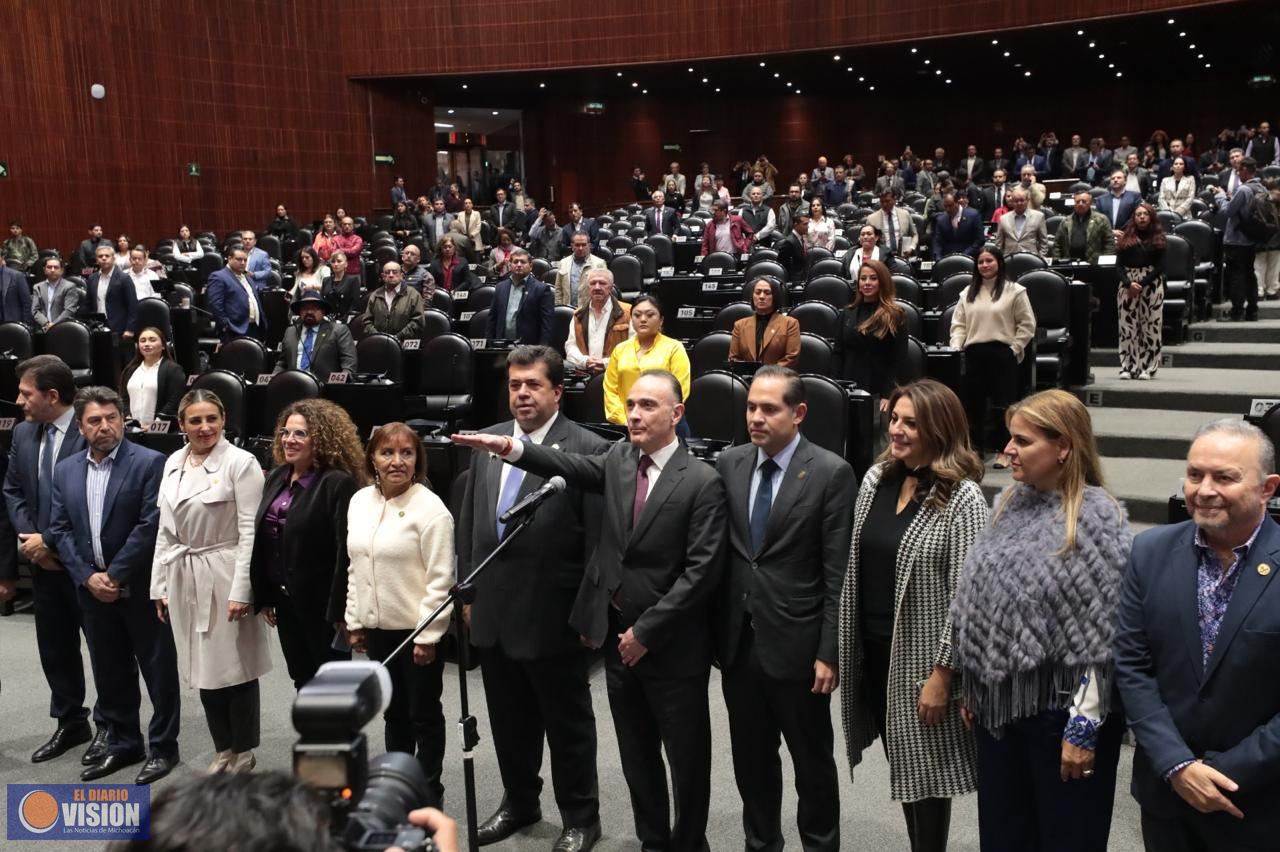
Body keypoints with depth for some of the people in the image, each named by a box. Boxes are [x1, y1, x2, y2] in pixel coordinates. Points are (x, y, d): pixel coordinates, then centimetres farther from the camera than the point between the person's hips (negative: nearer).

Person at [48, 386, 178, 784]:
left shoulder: (149, 463, -9)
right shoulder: (65, 471, 8)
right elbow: (59, 530, 5)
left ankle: (163, 747, 18)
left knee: (158, 670, 5)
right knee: (110, 673, 14)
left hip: (142, 588, -5)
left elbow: (151, 524, -14)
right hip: (92, 590, 5)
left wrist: (115, 575, -15)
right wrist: (88, 577, -7)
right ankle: (123, 744, 29)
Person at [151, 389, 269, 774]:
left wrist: (241, 590, -17)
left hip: (224, 576, -6)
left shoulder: (240, 462, -11)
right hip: (184, 579, 6)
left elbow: (250, 531, -14)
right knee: (203, 670, 13)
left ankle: (243, 756, 19)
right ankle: (223, 751, 28)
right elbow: (165, 529, 13)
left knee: (235, 668, 3)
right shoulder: (174, 463, 8)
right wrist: (160, 584, 10)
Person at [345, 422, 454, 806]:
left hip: (418, 629, -6)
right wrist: (354, 621, 10)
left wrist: (428, 635, -17)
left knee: (424, 713, 7)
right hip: (377, 627, 6)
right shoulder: (359, 502, 4)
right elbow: (355, 568, 12)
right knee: (393, 710, 19)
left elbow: (440, 579, -16)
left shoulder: (430, 508, -15)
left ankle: (429, 792, 21)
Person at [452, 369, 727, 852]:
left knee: (685, 754, 10)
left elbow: (702, 570, -17)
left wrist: (646, 630, -15)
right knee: (636, 752, 18)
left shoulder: (703, 482, -14)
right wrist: (512, 448, -25)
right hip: (617, 633, 5)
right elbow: (571, 467, -9)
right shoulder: (619, 458, 5)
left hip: (671, 643, -5)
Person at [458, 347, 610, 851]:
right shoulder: (486, 442, 6)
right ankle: (519, 802, 41)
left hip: (553, 615, -6)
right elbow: (469, 520, 12)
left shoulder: (588, 450, -13)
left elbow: (597, 540, -12)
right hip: (494, 610, 6)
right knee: (508, 719, 21)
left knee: (568, 723, 11)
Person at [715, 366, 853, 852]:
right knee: (751, 757, 18)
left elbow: (838, 574, -11)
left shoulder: (831, 473, -10)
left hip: (796, 645, -4)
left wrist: (829, 652, -12)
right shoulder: (728, 465, 3)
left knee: (812, 761, 12)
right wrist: (712, 631, 4)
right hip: (737, 642, 4)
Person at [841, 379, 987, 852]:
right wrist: (843, 645, 10)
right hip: (871, 649, 6)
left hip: (920, 657, -6)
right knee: (900, 766, 18)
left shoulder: (963, 498, -15)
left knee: (924, 771, 9)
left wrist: (941, 674, -17)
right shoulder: (876, 478, 3)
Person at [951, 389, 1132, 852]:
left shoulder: (1096, 517, -15)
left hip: (1060, 709, -6)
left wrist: (1085, 724, -15)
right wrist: (972, 687, 13)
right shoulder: (1008, 502, 4)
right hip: (1000, 701, 6)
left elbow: (1101, 635, -15)